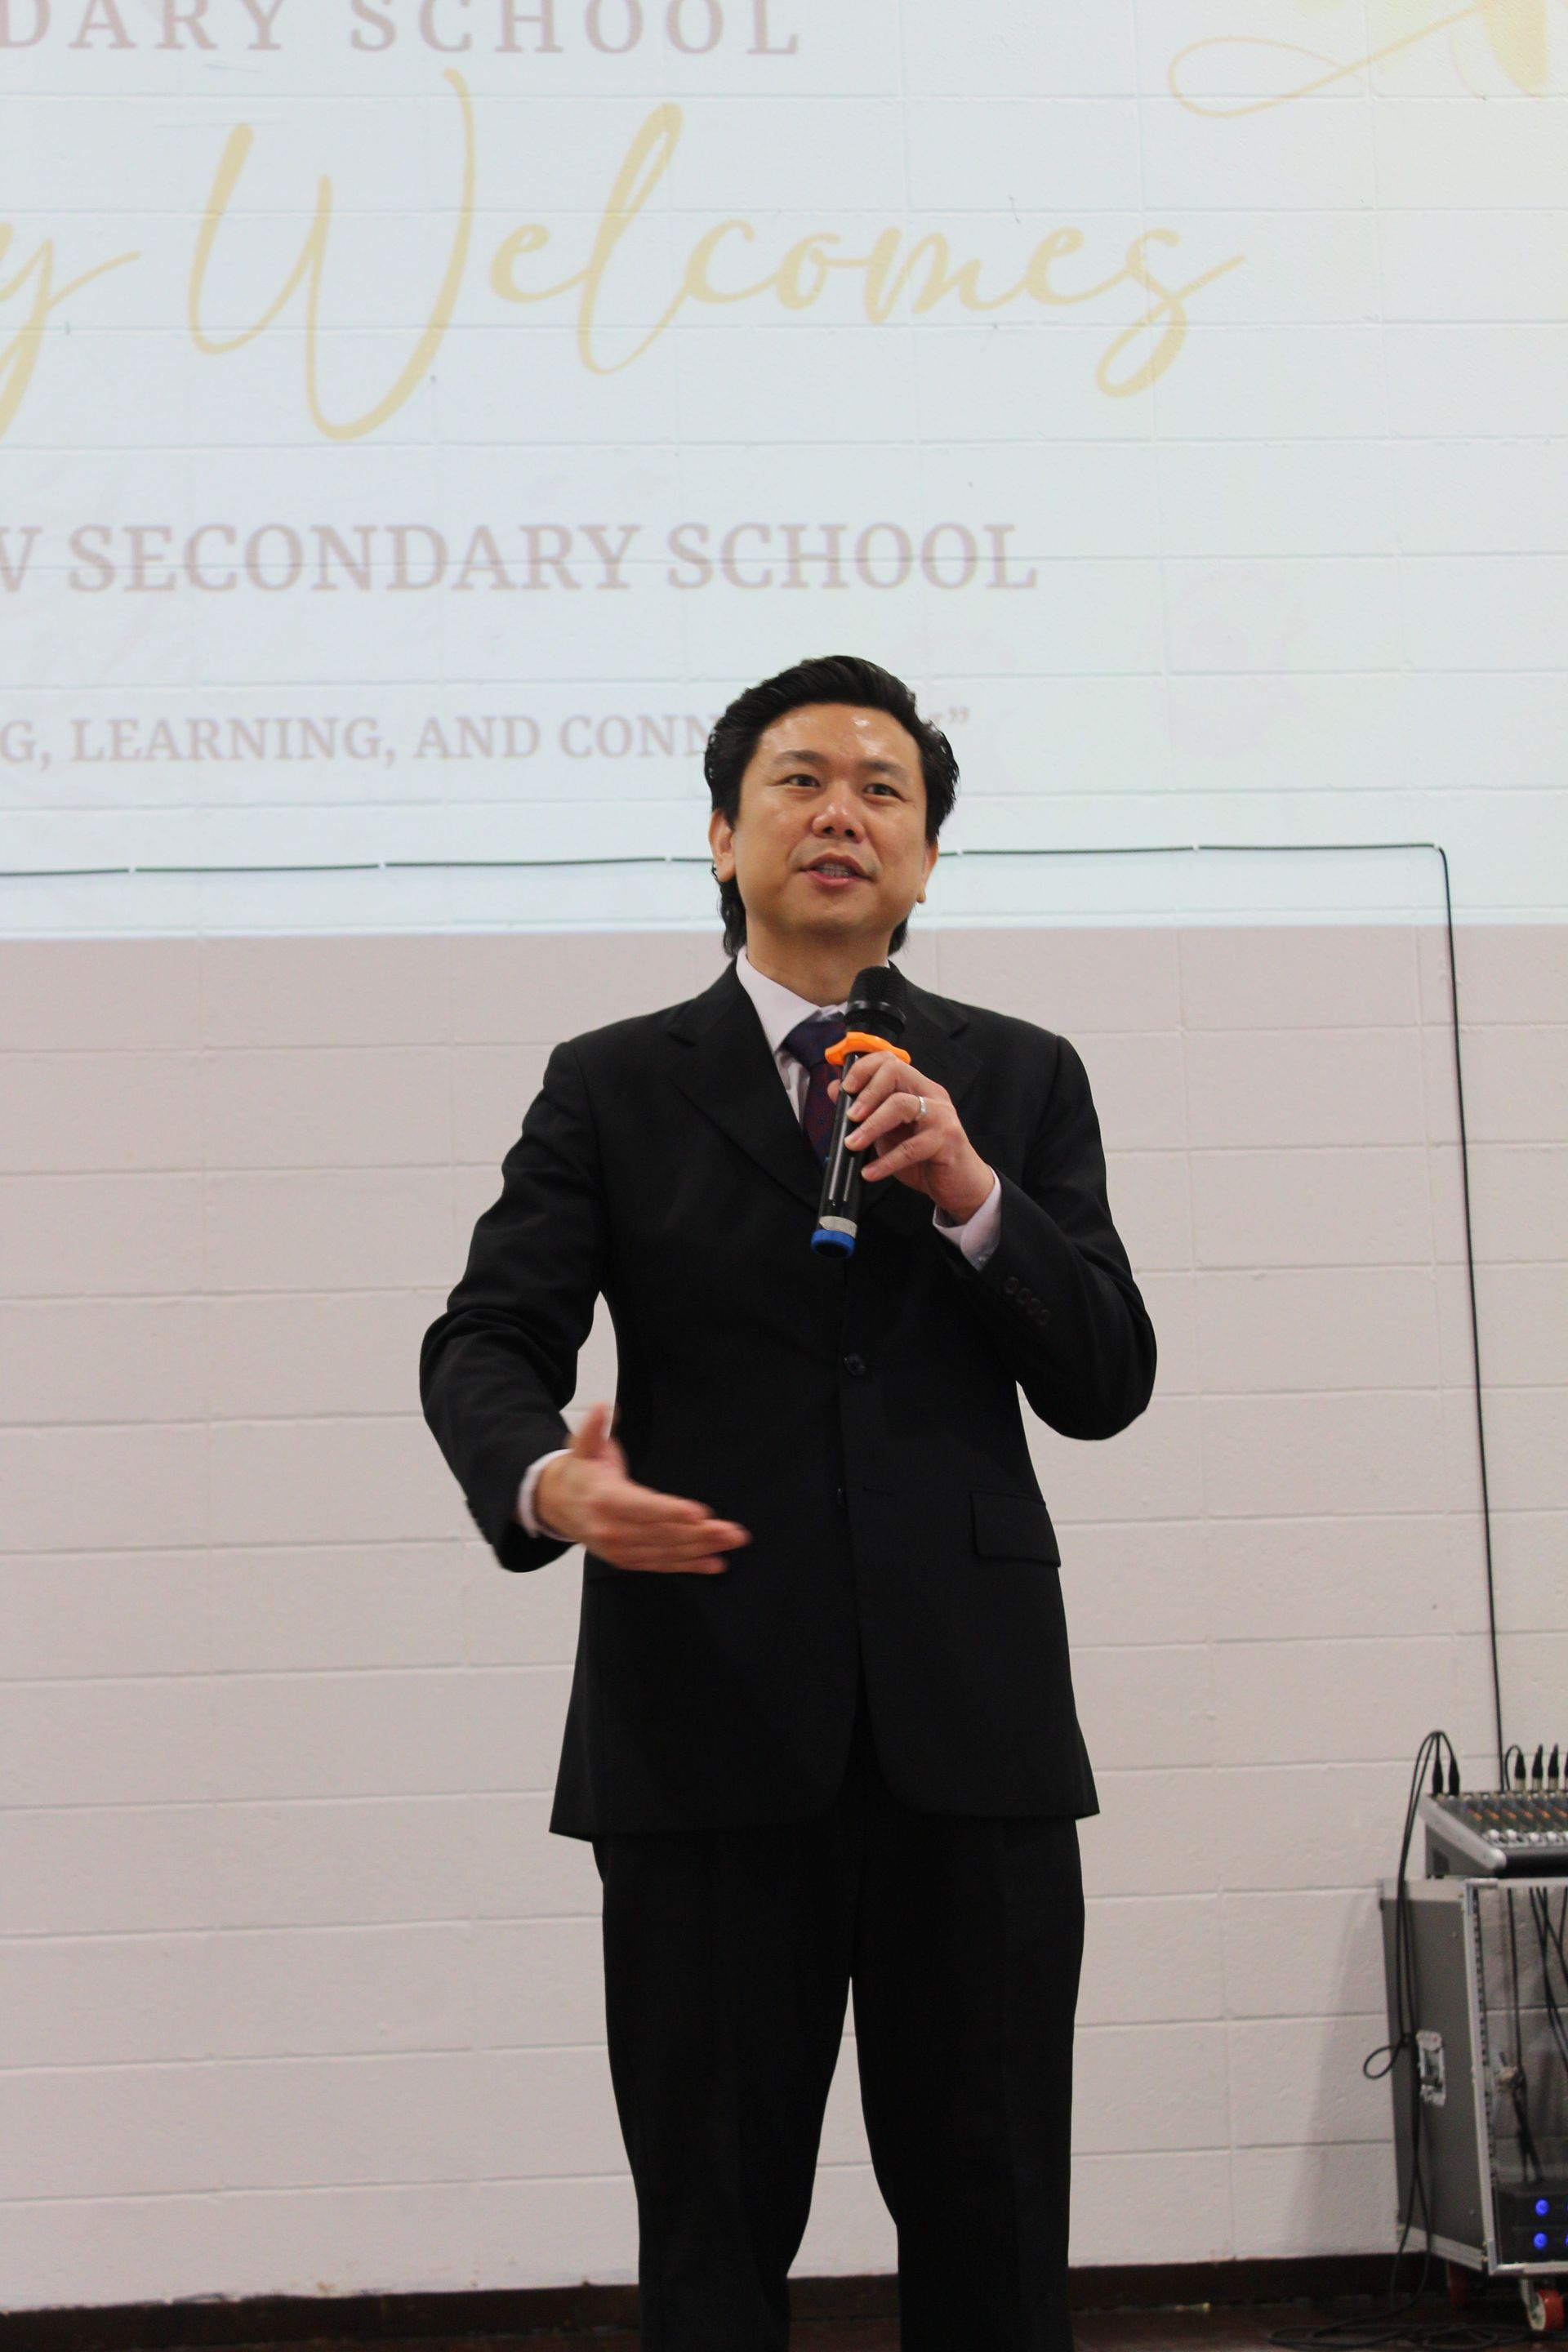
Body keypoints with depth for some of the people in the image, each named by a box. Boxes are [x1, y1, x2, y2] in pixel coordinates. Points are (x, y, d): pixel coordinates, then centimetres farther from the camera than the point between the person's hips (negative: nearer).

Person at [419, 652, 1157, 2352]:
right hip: (708, 1726, -1)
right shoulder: (610, 1089, 9)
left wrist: (968, 1190, -11)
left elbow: (1104, 1384, 5)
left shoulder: (1019, 1081, 12)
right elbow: (484, 1345, -1)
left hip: (970, 1719, 1)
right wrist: (545, 1481, -23)